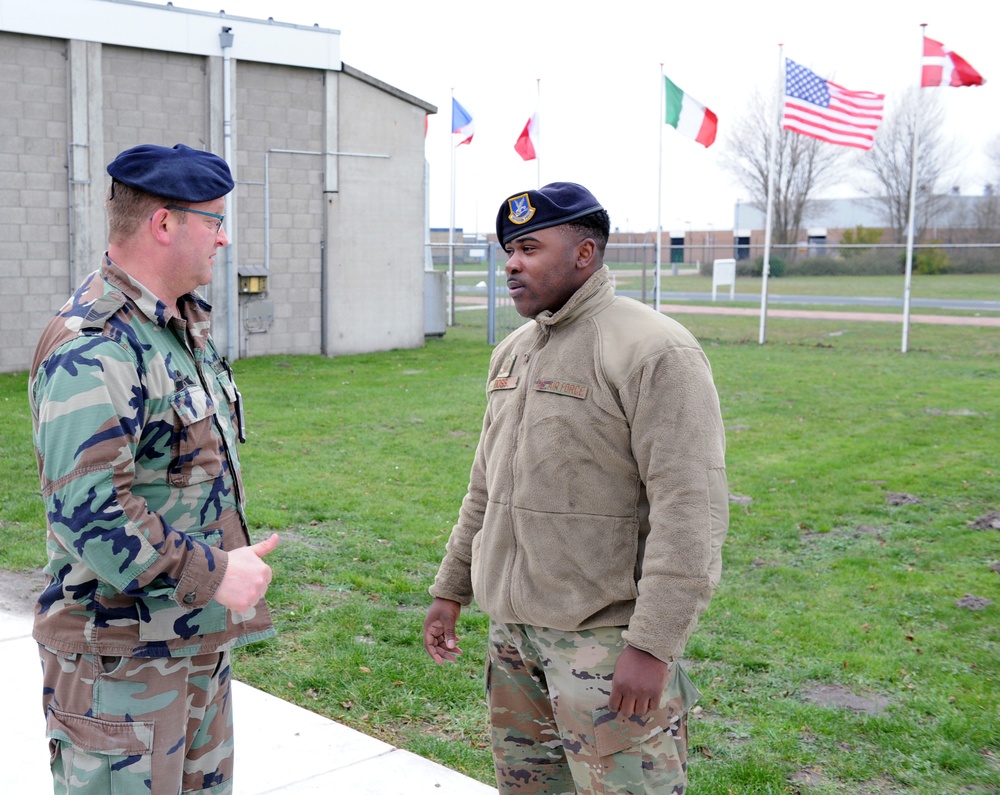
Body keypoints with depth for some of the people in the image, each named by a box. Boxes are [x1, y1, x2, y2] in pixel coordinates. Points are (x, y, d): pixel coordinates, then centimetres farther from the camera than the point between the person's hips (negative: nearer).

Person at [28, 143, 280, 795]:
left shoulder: (184, 326, 10)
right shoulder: (91, 350, -22)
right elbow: (88, 511, -28)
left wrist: (233, 566, 18)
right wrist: (214, 574, -22)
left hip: (200, 639, 9)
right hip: (124, 660, -9)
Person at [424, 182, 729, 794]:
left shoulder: (653, 351, -15)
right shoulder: (514, 351, 12)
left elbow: (692, 510, -20)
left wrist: (654, 645, -23)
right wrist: (451, 590, 19)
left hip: (604, 635, -8)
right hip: (513, 629, 8)